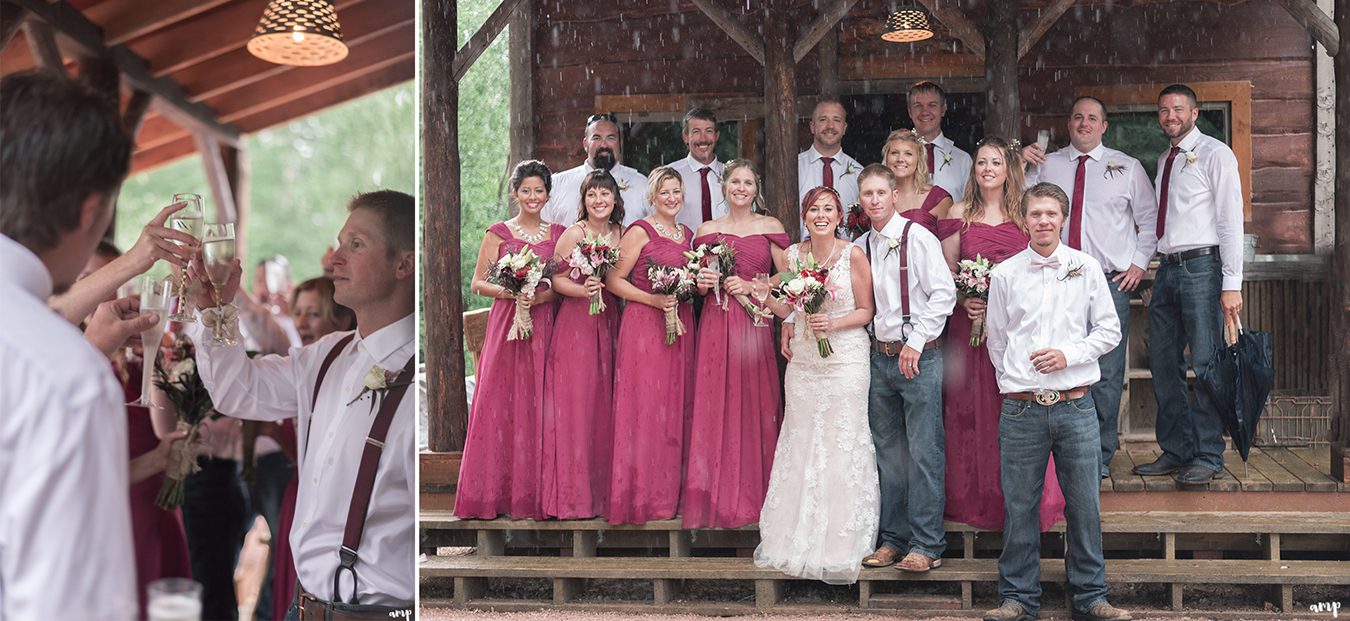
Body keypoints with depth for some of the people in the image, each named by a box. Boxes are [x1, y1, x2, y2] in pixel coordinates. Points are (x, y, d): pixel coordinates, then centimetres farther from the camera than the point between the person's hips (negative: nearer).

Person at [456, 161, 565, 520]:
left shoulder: (558, 234, 10)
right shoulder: (498, 234, 4)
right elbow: (477, 283, 3)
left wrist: (541, 296, -10)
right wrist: (509, 292, -13)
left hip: (544, 325, 1)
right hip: (506, 324, -1)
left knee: (538, 405, -1)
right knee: (500, 404, -4)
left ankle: (534, 493, 3)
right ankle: (496, 491, 1)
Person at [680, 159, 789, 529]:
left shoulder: (771, 228, 7)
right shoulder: (707, 231, 11)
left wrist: (750, 285, -9)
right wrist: (702, 284, -5)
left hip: (756, 325, -1)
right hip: (716, 326, 1)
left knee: (755, 408, -2)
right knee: (714, 408, -3)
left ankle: (755, 497, 5)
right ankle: (717, 496, 2)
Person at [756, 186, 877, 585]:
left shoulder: (853, 256, -5)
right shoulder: (793, 254, 6)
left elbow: (866, 311, -2)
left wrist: (834, 323, -17)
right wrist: (762, 295, -1)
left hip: (845, 360, -4)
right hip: (803, 361, 4)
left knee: (843, 446, -2)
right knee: (802, 444, 6)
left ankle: (839, 547, 6)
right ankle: (799, 541, 15)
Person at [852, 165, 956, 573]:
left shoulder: (918, 238, -6)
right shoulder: (860, 247, 12)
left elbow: (944, 294, -10)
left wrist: (917, 341, -13)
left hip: (918, 356, -6)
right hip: (879, 356, 6)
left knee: (923, 452, -6)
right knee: (888, 453, 9)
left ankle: (926, 545, -3)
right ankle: (893, 539, 16)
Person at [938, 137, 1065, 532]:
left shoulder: (1025, 214, 6)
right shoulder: (960, 215, 7)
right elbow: (946, 270, 7)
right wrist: (964, 301, -10)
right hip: (970, 322, 1)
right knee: (972, 408, 3)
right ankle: (977, 502, 12)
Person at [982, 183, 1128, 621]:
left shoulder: (1086, 268, 5)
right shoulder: (1005, 275, 5)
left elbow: (1109, 331, 7)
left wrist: (1069, 355, -6)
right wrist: (1016, 381, 9)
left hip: (1075, 407, 0)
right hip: (1021, 409, 0)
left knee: (1085, 505, 4)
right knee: (1019, 506, 3)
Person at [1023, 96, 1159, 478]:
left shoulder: (1127, 168, 9)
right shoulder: (1045, 165, 12)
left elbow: (1149, 220, 13)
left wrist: (1139, 263, 3)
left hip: (1111, 282, -1)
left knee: (1107, 374, -2)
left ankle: (1101, 456, 8)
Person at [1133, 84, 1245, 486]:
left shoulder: (1214, 155, -4)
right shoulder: (1164, 161, 18)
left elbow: (1231, 220, -9)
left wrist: (1232, 284, -15)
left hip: (1202, 266, -7)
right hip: (1167, 268, 7)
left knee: (1205, 365, -7)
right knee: (1164, 366, 9)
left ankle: (1208, 458, -1)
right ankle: (1175, 452, 18)